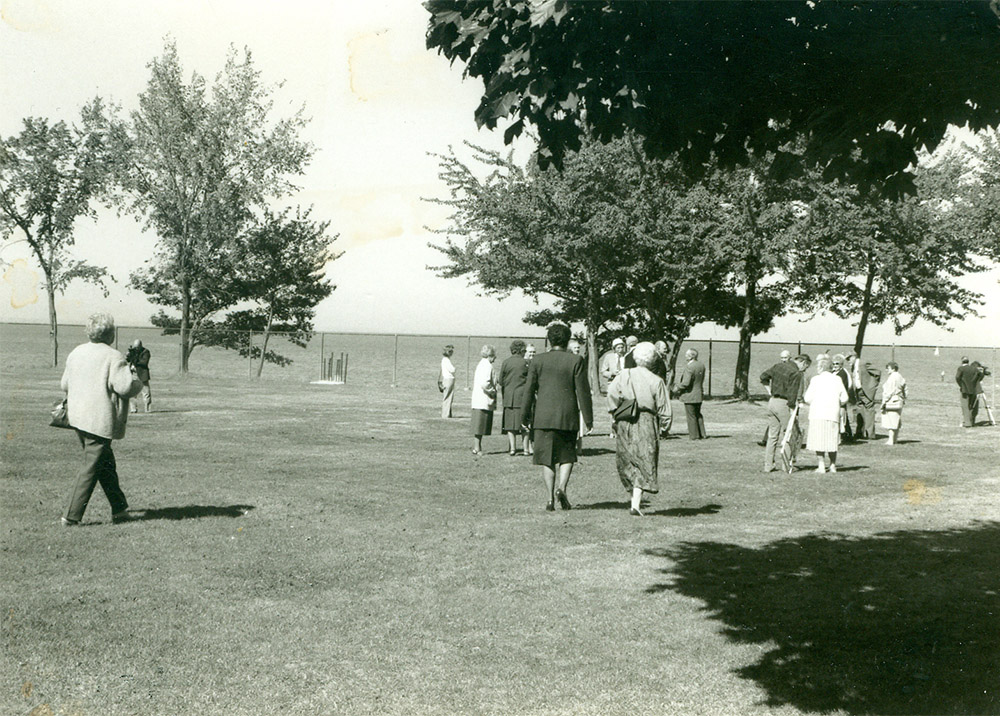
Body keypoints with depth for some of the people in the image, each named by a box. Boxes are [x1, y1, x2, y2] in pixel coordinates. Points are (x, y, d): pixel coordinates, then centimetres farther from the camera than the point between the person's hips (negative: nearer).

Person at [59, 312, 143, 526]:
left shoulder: (76, 353, 9)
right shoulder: (113, 357, -14)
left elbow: (65, 385, 17)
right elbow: (125, 387, -21)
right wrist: (138, 382, -1)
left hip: (77, 417, 8)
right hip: (100, 420, -8)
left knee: (106, 465, 19)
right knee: (92, 468, -1)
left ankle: (120, 509, 27)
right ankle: (72, 516, 0)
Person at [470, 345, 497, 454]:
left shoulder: (481, 364, 15)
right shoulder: (487, 365, -14)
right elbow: (484, 383, -23)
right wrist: (493, 392, -9)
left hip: (477, 400, 9)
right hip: (484, 401, -9)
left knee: (478, 426, 12)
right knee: (480, 425, -6)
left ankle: (476, 447, 15)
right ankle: (477, 448, -4)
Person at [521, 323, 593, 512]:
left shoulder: (538, 361, 2)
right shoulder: (576, 361, -2)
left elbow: (529, 390, 3)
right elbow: (583, 391, -3)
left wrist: (526, 416, 11)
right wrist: (588, 418, 2)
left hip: (543, 417, 1)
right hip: (568, 417, -1)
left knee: (547, 459, 6)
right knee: (567, 455, 13)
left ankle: (550, 498, 1)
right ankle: (562, 486, -9)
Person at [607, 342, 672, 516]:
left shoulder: (624, 375, 1)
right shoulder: (656, 381, -4)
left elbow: (611, 392, -13)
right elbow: (663, 409, -2)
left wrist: (616, 414, -4)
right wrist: (665, 426, 13)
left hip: (624, 423, 2)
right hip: (647, 423, -2)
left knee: (627, 462, 17)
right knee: (644, 462, 0)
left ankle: (635, 497, 23)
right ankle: (635, 503, -11)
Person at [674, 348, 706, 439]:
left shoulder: (689, 367, -24)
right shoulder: (701, 365, 2)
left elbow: (686, 383, -25)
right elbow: (702, 380, 10)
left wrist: (678, 385, -7)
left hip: (690, 395, -8)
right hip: (699, 394, 8)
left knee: (691, 416, 3)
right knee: (698, 415, 20)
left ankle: (694, 435, 9)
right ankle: (701, 434, 24)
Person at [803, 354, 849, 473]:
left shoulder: (815, 379, -2)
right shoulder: (837, 379, 5)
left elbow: (808, 398, -5)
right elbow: (844, 399, 4)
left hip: (817, 414, -3)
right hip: (833, 414, 3)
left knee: (818, 440, 2)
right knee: (832, 441, 12)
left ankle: (821, 466, 1)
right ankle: (833, 465, 16)